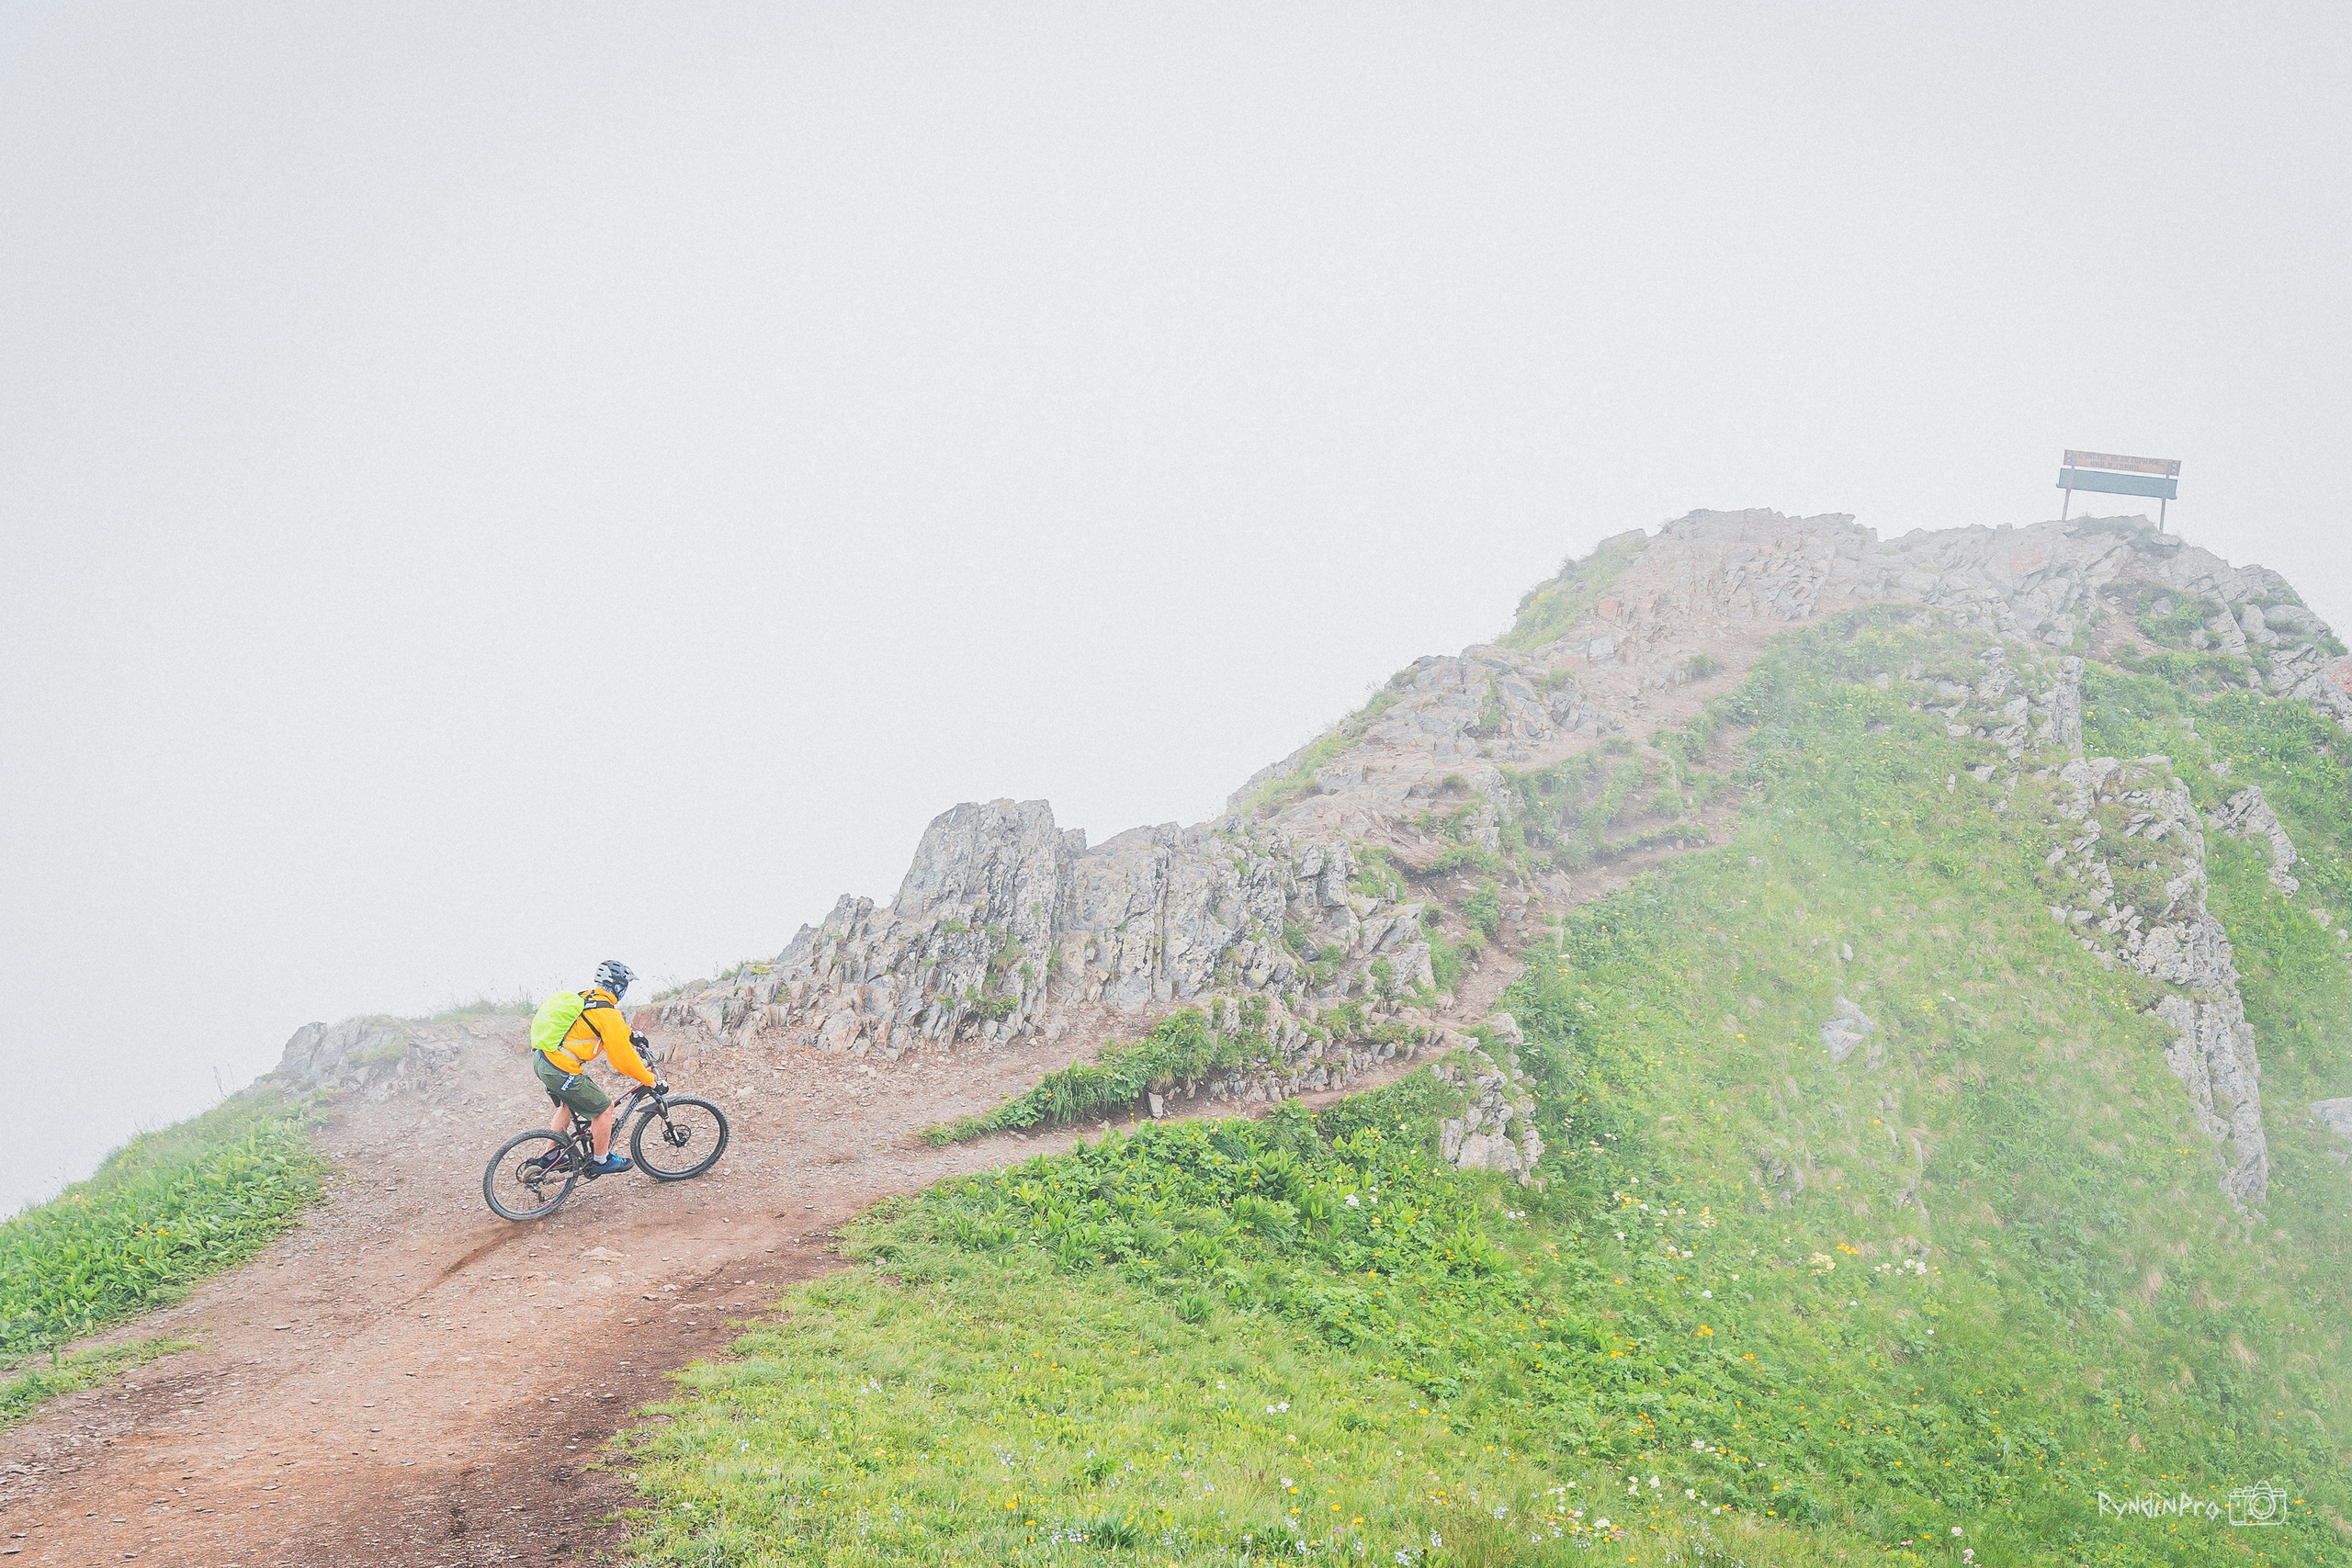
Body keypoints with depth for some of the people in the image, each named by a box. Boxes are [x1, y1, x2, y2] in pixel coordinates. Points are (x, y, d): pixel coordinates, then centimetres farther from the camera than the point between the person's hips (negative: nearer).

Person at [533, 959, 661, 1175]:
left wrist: (631, 1035, 34)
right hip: (562, 1071, -9)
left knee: (568, 1105, 30)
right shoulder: (608, 1013, -16)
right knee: (604, 1107, 6)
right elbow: (623, 1056, -12)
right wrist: (651, 1081, -2)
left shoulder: (586, 997, 10)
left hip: (541, 1059, 9)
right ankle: (602, 1162, 21)